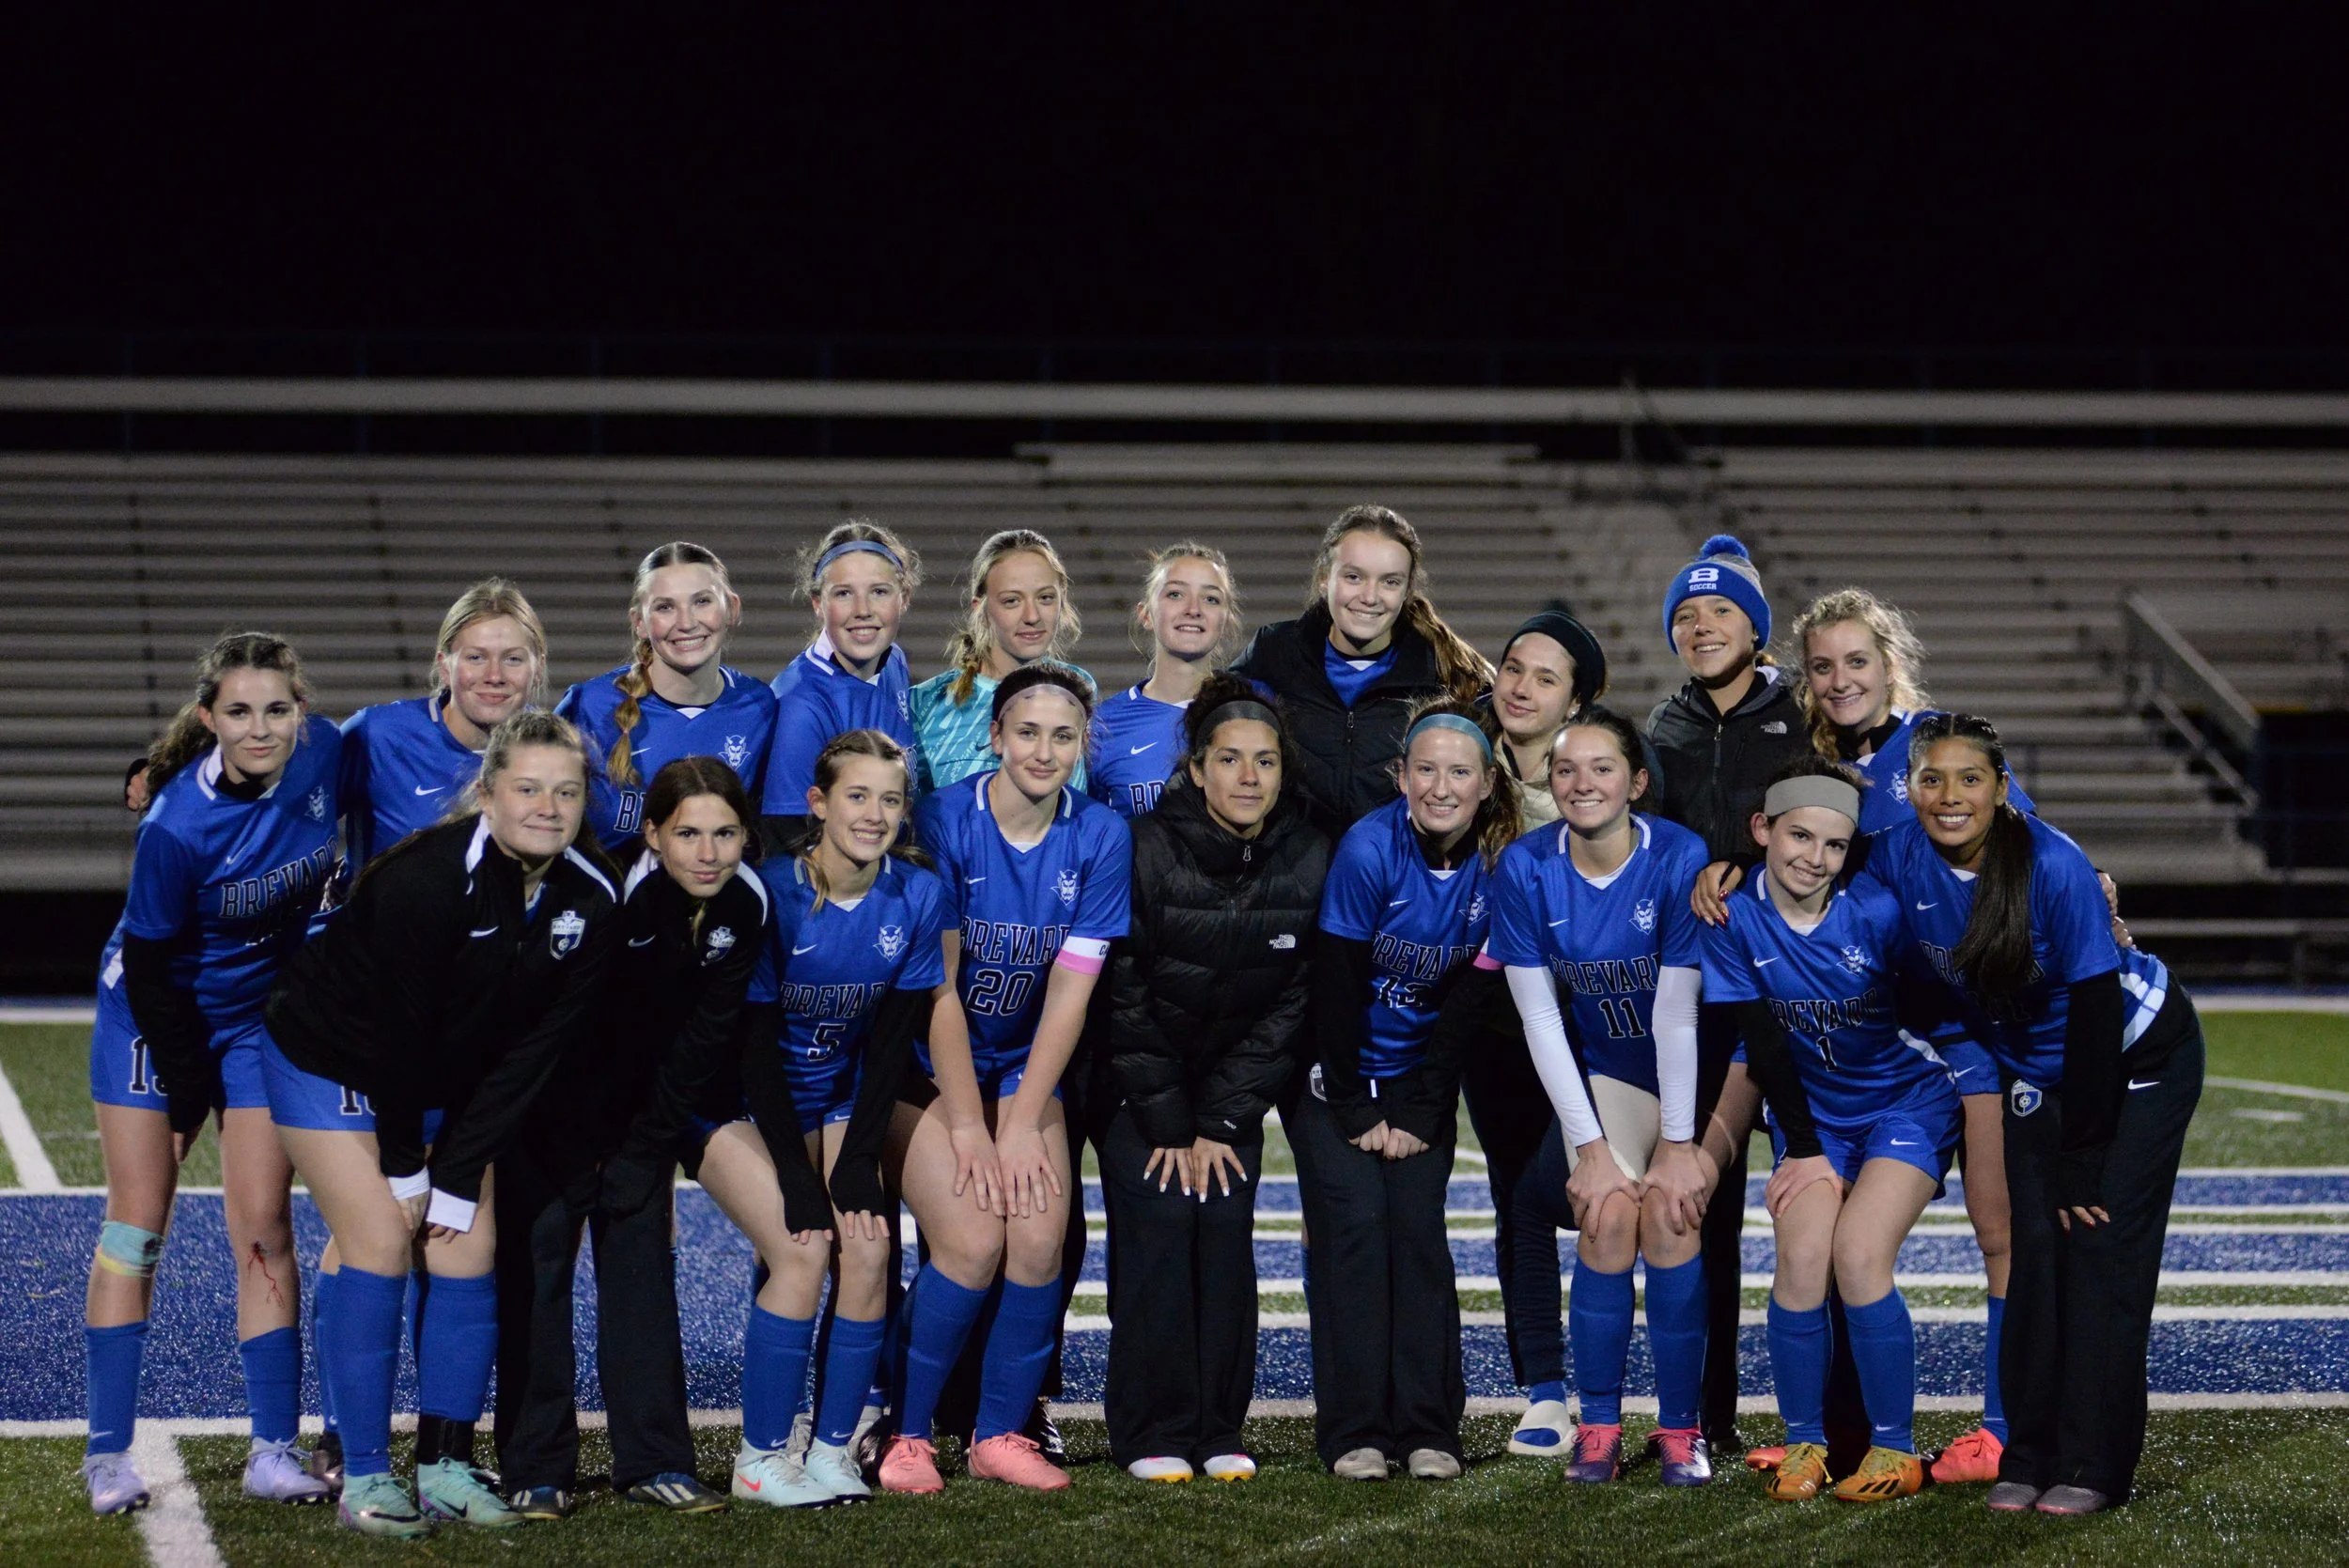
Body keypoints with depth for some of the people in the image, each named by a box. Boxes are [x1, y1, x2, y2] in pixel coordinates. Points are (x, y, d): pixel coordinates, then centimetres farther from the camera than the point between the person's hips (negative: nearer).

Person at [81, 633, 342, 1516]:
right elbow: (151, 964, -18)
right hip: (157, 1012, -3)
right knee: (137, 1219, -2)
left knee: (264, 1225, -2)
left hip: (266, 1015, 3)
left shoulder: (323, 755, -18)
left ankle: (274, 1452, 0)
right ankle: (108, 1454, 4)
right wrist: (192, 1092, -12)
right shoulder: (176, 826, -29)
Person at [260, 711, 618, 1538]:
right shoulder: (427, 877, -30)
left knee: (468, 1249, -3)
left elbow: (534, 1050, -11)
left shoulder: (591, 902, -14)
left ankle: (446, 1465, 7)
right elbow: (397, 1028, -23)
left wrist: (459, 1177, -12)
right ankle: (364, 1475, -5)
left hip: (445, 1084, 6)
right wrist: (405, 1165, -16)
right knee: (381, 1246, -12)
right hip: (332, 1060, -5)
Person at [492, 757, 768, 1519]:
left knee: (642, 1254, 2)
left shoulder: (746, 907, -13)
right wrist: (588, 1155, -18)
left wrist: (647, 1146, -6)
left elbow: (704, 1036, -6)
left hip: (645, 1096, 5)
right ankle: (537, 1469, -3)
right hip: (548, 1096, -5)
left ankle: (655, 1461, 5)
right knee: (538, 1255, -7)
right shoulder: (607, 893, -29)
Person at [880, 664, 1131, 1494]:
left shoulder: (1100, 838, -7)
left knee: (1039, 1237, -16)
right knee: (972, 1240, -19)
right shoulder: (942, 823, -16)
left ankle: (1002, 1434, 1)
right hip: (925, 1066, -3)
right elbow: (938, 988, -15)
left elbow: (1070, 989, -8)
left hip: (1026, 1067, 3)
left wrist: (1022, 1123, -12)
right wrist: (968, 1126, -16)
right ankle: (907, 1436, -3)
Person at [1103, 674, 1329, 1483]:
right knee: (1159, 1218, -14)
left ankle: (1219, 1430, 1)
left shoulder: (1307, 861, -11)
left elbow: (1289, 1006, -6)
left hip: (1234, 1077, 3)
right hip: (1135, 1080, -2)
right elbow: (1123, 998, -15)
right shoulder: (1149, 849, -20)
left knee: (1227, 1222, -9)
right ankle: (1154, 1434, -6)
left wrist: (1221, 1124, -11)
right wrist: (1167, 1125, -15)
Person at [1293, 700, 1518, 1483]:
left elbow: (1464, 1001, -5)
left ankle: (1429, 1430, -1)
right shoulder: (1368, 849, -20)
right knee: (1355, 1221, -11)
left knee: (1418, 1227, -6)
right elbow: (1336, 986, -16)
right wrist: (1355, 1112, -14)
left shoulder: (1492, 867, -9)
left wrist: (1416, 1111, -8)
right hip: (1336, 1068, -3)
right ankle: (1354, 1432, -8)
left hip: (1422, 1073, 3)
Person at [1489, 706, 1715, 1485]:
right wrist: (1589, 1144, -12)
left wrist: (1678, 1144, -19)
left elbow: (1678, 1012, -21)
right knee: (1609, 1217, -18)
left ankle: (1679, 1428, -5)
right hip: (1604, 1070, 2)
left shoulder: (1680, 858, -22)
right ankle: (1598, 1425, -4)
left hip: (1699, 1071, -2)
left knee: (1668, 1219, -19)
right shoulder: (1525, 868, -14)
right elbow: (1539, 1019, -10)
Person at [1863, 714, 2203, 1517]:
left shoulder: (2056, 868, -31)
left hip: (2141, 1057, -5)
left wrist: (2083, 1157, -24)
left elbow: (2096, 1012, -27)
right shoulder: (1899, 859, -18)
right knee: (2036, 1246, -1)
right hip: (2038, 1069, 5)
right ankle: (2030, 1457, 6)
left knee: (2101, 1237, -10)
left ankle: (2095, 1466, -6)